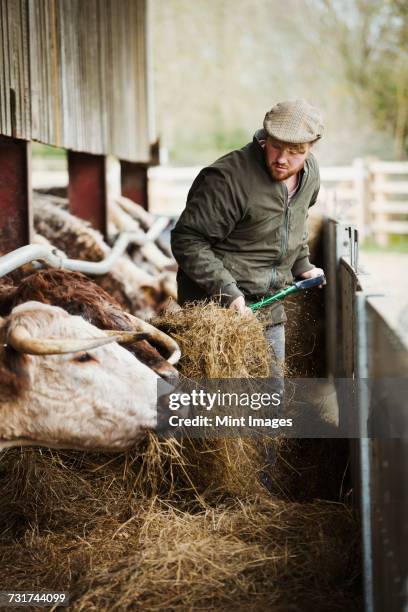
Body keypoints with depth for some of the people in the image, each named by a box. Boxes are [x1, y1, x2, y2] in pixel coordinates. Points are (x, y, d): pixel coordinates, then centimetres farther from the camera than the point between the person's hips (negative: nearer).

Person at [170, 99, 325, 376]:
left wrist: (302, 265, 19)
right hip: (219, 306, -8)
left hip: (269, 307, 8)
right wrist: (226, 290, -26)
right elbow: (187, 240, -20)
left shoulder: (309, 172, 3)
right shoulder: (230, 178, -23)